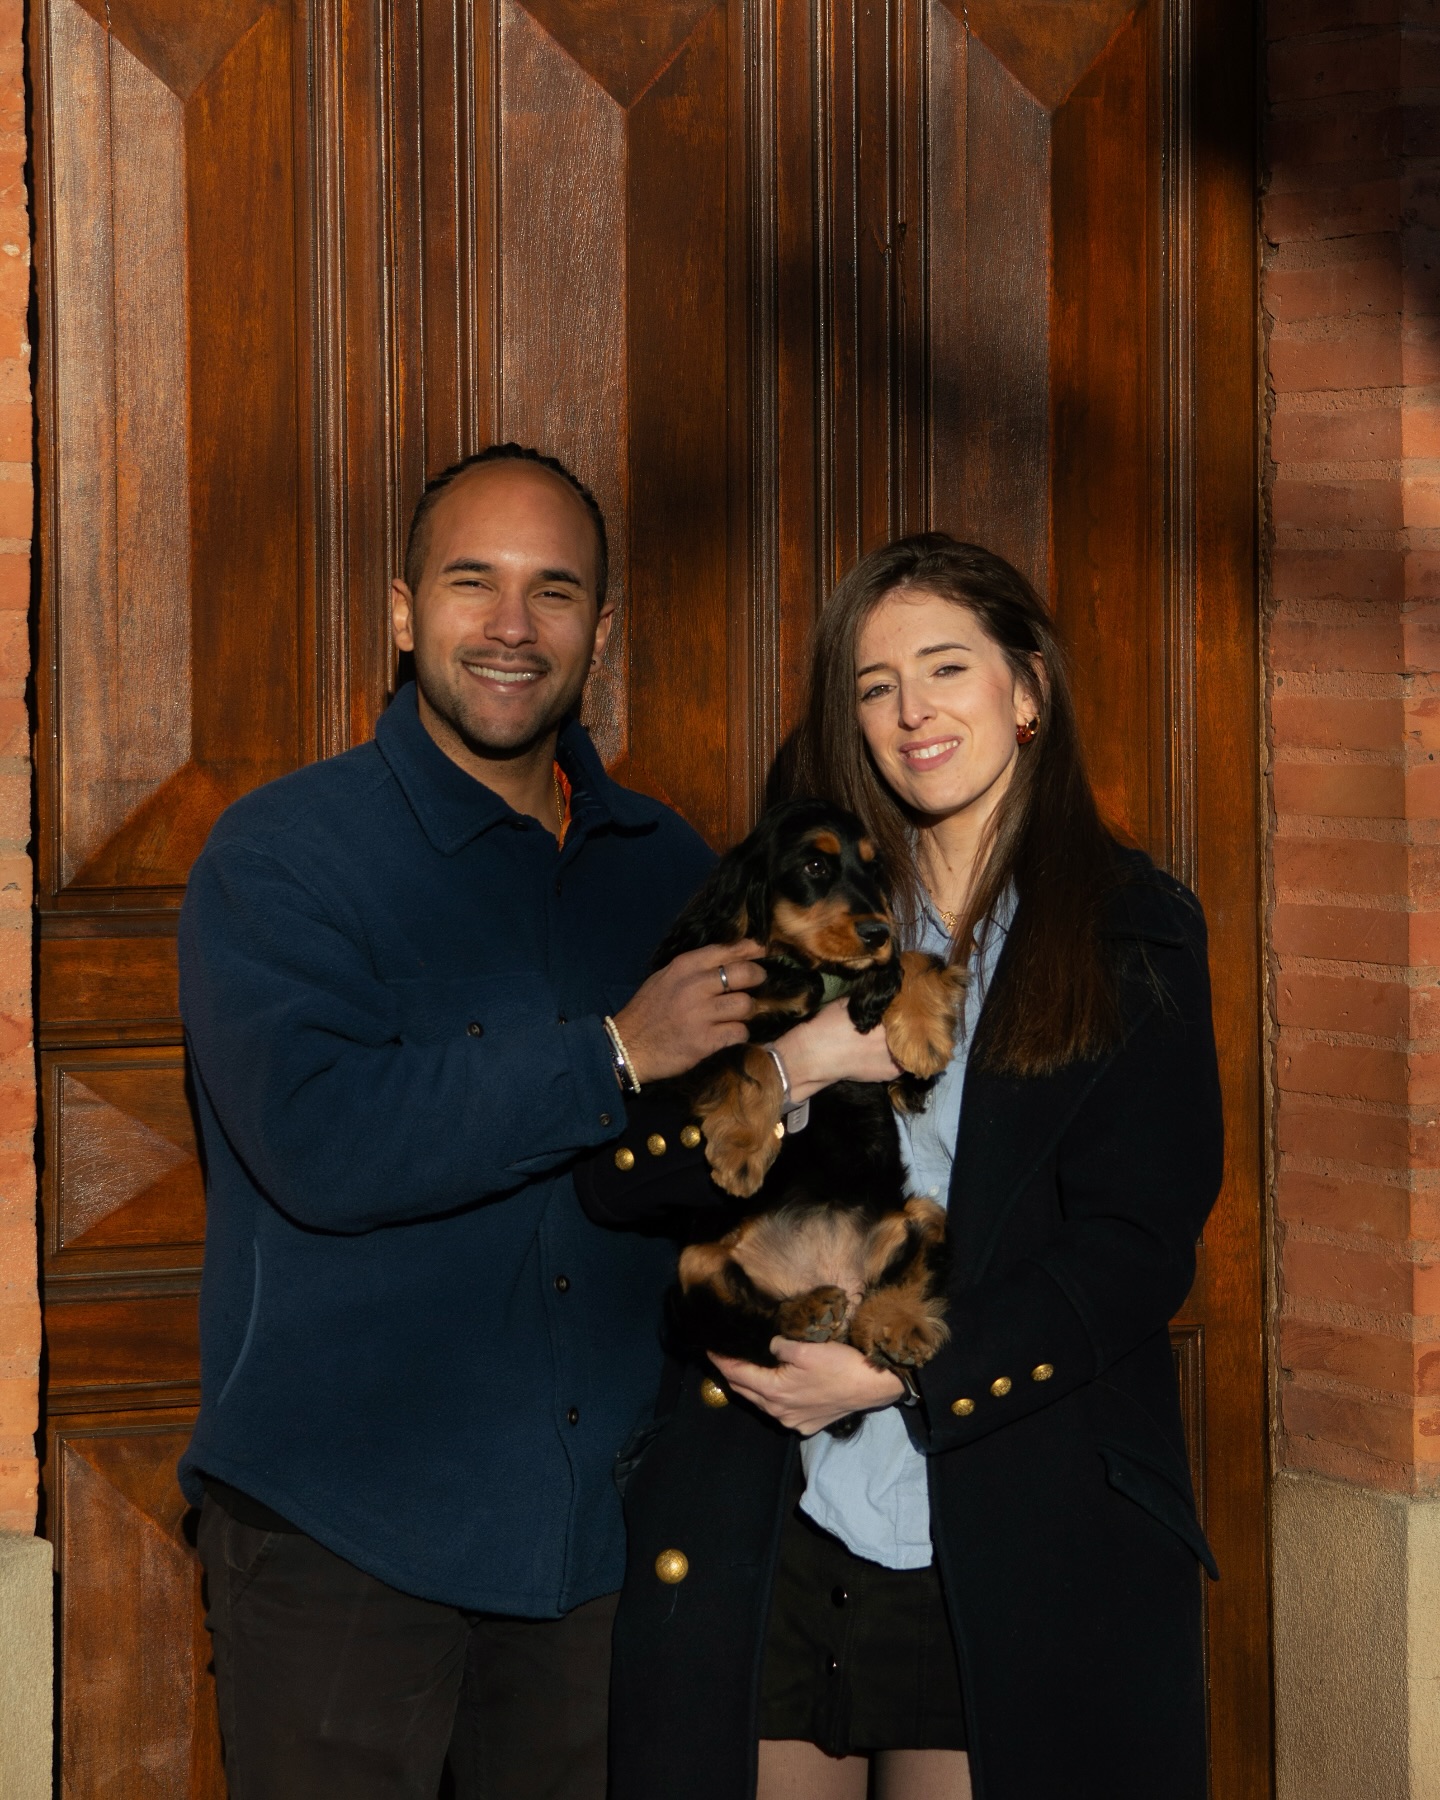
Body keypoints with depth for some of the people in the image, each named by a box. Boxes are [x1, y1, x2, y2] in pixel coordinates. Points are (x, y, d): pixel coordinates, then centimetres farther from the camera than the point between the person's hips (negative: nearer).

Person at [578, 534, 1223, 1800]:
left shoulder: (1135, 934, 6)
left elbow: (1140, 1248, -3)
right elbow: (614, 1180, 3)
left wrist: (900, 1371, -12)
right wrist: (795, 1066, -13)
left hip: (1021, 1558, -2)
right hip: (757, 1544, 2)